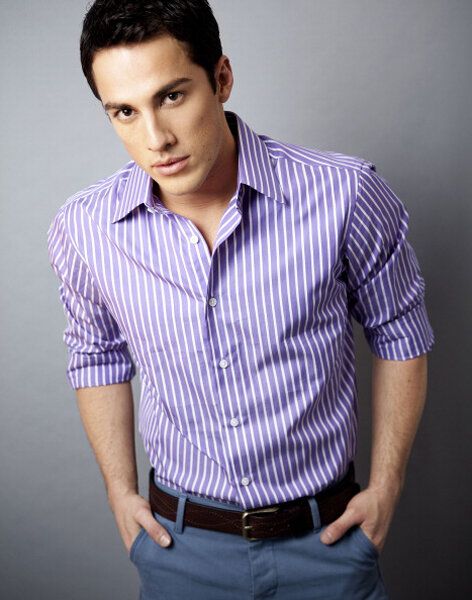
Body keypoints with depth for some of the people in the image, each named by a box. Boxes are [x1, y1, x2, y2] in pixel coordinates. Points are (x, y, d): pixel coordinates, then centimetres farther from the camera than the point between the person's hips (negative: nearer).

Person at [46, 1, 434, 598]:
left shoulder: (345, 194, -18)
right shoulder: (83, 228, -11)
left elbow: (398, 334, -2)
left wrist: (386, 486, -1)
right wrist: (120, 491, 6)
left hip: (327, 537, -1)